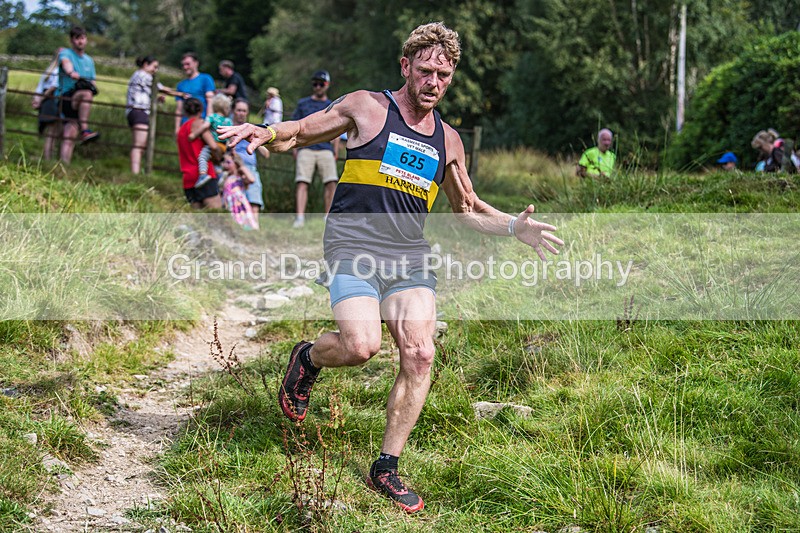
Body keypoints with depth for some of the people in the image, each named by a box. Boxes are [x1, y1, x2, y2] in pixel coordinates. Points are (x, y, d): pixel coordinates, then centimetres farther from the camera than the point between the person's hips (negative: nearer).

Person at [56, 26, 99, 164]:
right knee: (86, 92, -35)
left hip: (79, 107, 5)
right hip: (65, 98, -5)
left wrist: (93, 87, -6)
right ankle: (84, 131, -42)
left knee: (70, 134, -9)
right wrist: (71, 73, -43)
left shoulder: (89, 60, 23)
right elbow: (66, 63, -19)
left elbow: (92, 82, 19)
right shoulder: (65, 53, 5)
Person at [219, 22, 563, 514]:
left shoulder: (448, 139, 16)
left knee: (420, 355, -10)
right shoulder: (366, 107, 3)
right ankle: (308, 359, 14)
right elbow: (297, 135, 8)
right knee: (361, 346, -24)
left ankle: (387, 468, 3)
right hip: (354, 248, -5)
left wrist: (514, 228, 11)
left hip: (411, 257, 5)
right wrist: (267, 134, -15)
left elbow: (467, 209, 27)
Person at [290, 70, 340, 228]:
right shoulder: (303, 103, 15)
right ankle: (300, 216, -17)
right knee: (302, 182, -13)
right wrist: (294, 149, 2)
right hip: (305, 148, -1)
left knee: (331, 182, -12)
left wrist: (336, 153, 8)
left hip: (326, 149, 1)